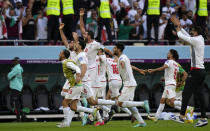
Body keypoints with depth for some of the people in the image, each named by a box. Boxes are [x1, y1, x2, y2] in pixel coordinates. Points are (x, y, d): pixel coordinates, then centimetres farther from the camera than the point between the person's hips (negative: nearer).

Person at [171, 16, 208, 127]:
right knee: (199, 95, 7)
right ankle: (203, 118, 4)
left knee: (186, 93, -7)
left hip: (196, 71, -9)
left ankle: (181, 117, -9)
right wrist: (179, 25, 31)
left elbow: (181, 36, -4)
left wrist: (178, 28, 15)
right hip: (201, 71, 9)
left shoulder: (195, 40, -12)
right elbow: (187, 36, 29)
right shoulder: (200, 39, 14)